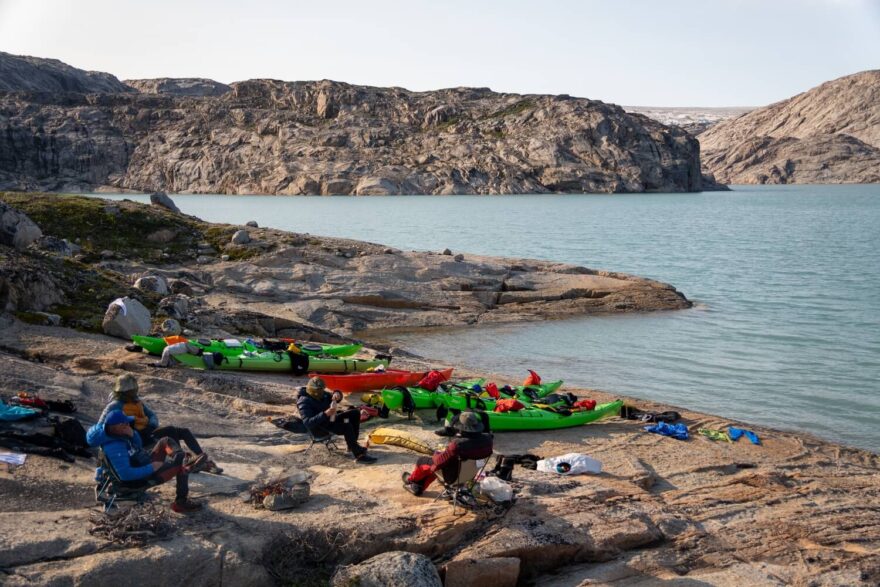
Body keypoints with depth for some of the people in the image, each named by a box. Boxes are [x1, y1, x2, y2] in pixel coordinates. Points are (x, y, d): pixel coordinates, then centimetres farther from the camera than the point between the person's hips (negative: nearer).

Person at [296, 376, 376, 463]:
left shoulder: (321, 394, 1)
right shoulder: (304, 402, -23)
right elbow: (308, 423, -33)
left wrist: (337, 395, -13)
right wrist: (325, 414, -42)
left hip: (329, 419, 9)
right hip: (319, 428, -9)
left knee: (355, 413, 4)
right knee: (346, 425, -30)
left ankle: (352, 445, 9)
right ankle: (359, 455, -30)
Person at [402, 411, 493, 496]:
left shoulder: (457, 445, -39)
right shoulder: (487, 439, -21)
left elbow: (438, 462, -25)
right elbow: (488, 453, 3)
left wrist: (437, 454, -1)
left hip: (453, 477, -6)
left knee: (422, 461, 19)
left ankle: (411, 479, 49)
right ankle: (419, 488, 42)